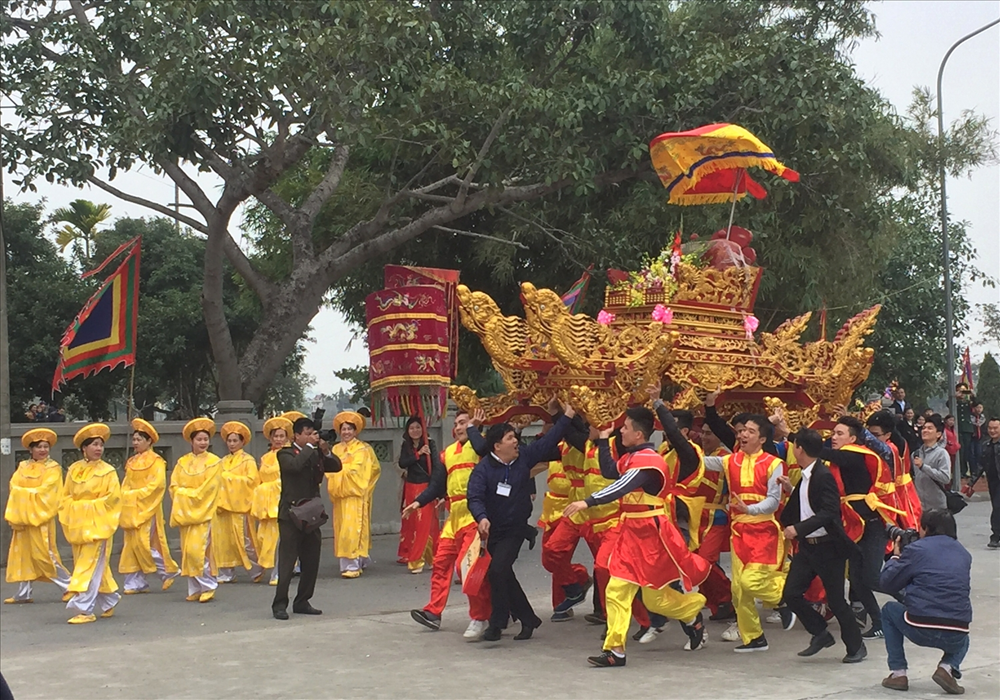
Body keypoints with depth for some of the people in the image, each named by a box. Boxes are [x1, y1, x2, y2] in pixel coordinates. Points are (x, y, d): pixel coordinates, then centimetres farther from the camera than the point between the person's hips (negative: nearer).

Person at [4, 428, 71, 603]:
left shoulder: (53, 468, -1)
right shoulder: (23, 466, 13)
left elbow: (45, 490, -11)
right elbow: (14, 486, 4)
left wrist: (24, 492, -8)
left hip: (41, 516, -5)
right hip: (22, 515, 5)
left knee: (43, 554, -7)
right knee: (22, 554, 5)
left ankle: (68, 585, 3)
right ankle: (23, 593, 11)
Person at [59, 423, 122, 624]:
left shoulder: (107, 471, -4)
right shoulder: (74, 469, 8)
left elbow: (113, 497, -9)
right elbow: (66, 496, 11)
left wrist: (90, 506, -12)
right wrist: (73, 510, -4)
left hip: (97, 524, -5)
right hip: (77, 524, 5)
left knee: (90, 566, -9)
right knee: (97, 566, 11)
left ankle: (84, 609, -9)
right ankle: (109, 601, 26)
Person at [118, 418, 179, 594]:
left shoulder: (155, 461, -5)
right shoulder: (131, 462, 16)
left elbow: (157, 484, -15)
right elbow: (126, 484, 18)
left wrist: (137, 494, -16)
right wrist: (126, 495, -1)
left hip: (147, 508, -7)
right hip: (131, 509, 7)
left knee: (144, 542, -13)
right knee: (131, 545, 3)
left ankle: (168, 571, 3)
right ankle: (136, 582, 6)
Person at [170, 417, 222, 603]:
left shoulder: (213, 462, -1)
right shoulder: (182, 462, 11)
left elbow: (208, 489, -9)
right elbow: (174, 486, 7)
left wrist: (186, 493, -7)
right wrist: (189, 494, -9)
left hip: (203, 511, -5)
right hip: (185, 512, 5)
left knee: (197, 549, -14)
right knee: (187, 551, 4)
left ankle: (208, 586, -2)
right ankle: (195, 589, 11)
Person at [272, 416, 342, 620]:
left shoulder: (316, 455, 14)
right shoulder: (285, 454, -3)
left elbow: (337, 466, 6)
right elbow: (295, 465, -24)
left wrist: (325, 451, -8)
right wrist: (310, 446, -15)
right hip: (291, 515, -6)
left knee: (311, 562, 8)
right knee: (287, 561, -6)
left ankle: (302, 602, 18)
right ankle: (279, 604, -1)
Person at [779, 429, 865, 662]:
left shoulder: (824, 476, -18)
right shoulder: (806, 477, 9)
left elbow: (828, 513, -26)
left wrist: (798, 529, -29)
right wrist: (791, 490, 10)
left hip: (828, 547, -8)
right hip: (807, 546, 8)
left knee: (835, 600, 1)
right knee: (791, 593, 2)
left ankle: (856, 646, 19)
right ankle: (821, 634, 20)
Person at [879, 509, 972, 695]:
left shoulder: (917, 549, 1)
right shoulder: (964, 554, 15)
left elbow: (887, 584, 4)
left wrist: (896, 557, 23)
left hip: (921, 630, -4)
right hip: (956, 637, 4)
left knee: (889, 610, 28)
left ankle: (898, 673, 19)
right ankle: (948, 667, 8)